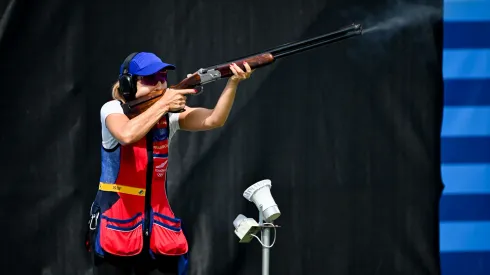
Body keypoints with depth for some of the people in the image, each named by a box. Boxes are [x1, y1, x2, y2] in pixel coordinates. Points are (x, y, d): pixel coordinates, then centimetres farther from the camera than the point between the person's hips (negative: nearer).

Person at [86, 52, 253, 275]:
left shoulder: (170, 114, 2)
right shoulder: (113, 110, -9)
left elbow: (213, 120, -14)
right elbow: (127, 135, -32)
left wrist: (233, 83, -28)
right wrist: (162, 104, -26)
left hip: (158, 225, 4)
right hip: (116, 222, -4)